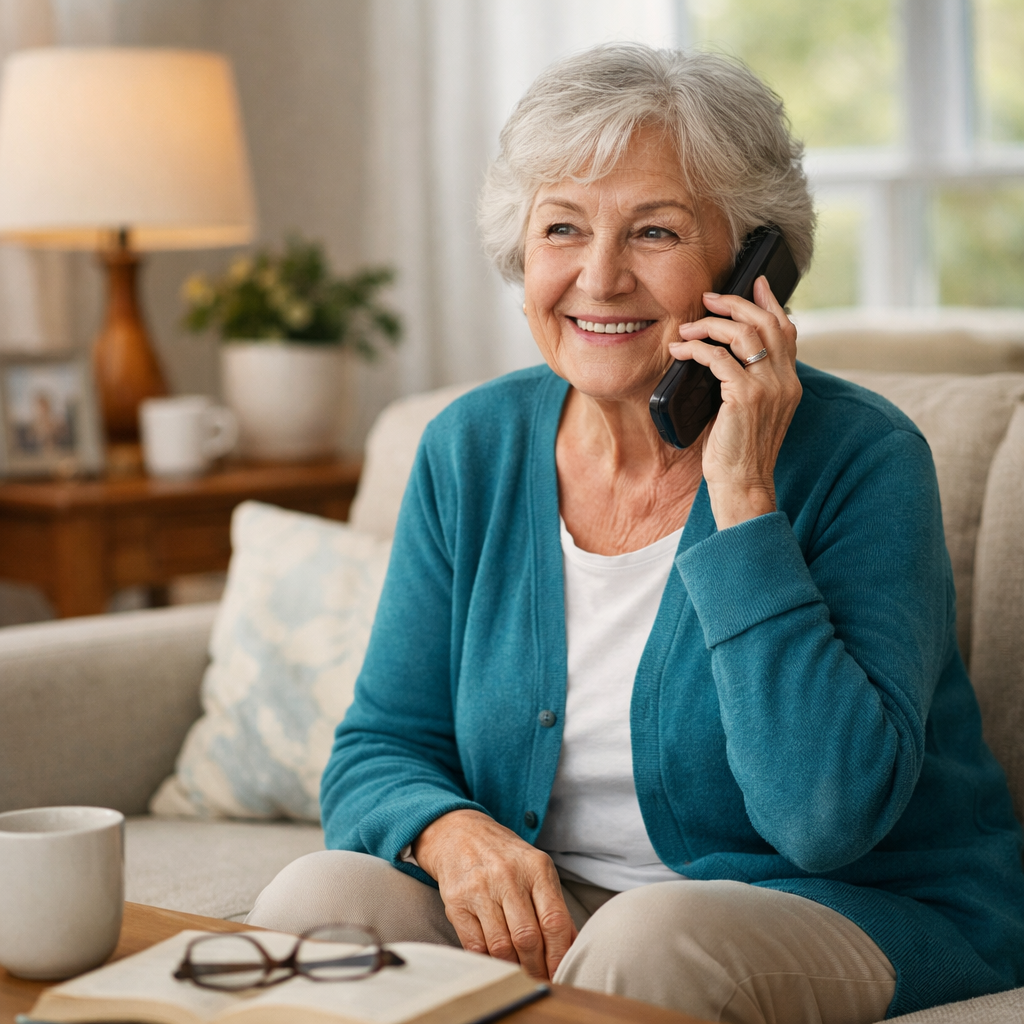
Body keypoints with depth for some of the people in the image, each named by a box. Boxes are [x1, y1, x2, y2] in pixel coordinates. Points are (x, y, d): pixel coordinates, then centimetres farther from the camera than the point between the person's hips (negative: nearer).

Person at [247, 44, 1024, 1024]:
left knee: (648, 941, -35)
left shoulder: (858, 455, -15)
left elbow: (828, 819, -25)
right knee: (319, 898, -23)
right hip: (545, 907, 4)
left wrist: (740, 493, -26)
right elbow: (377, 750, 3)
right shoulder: (471, 448, 0)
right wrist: (453, 831, -22)